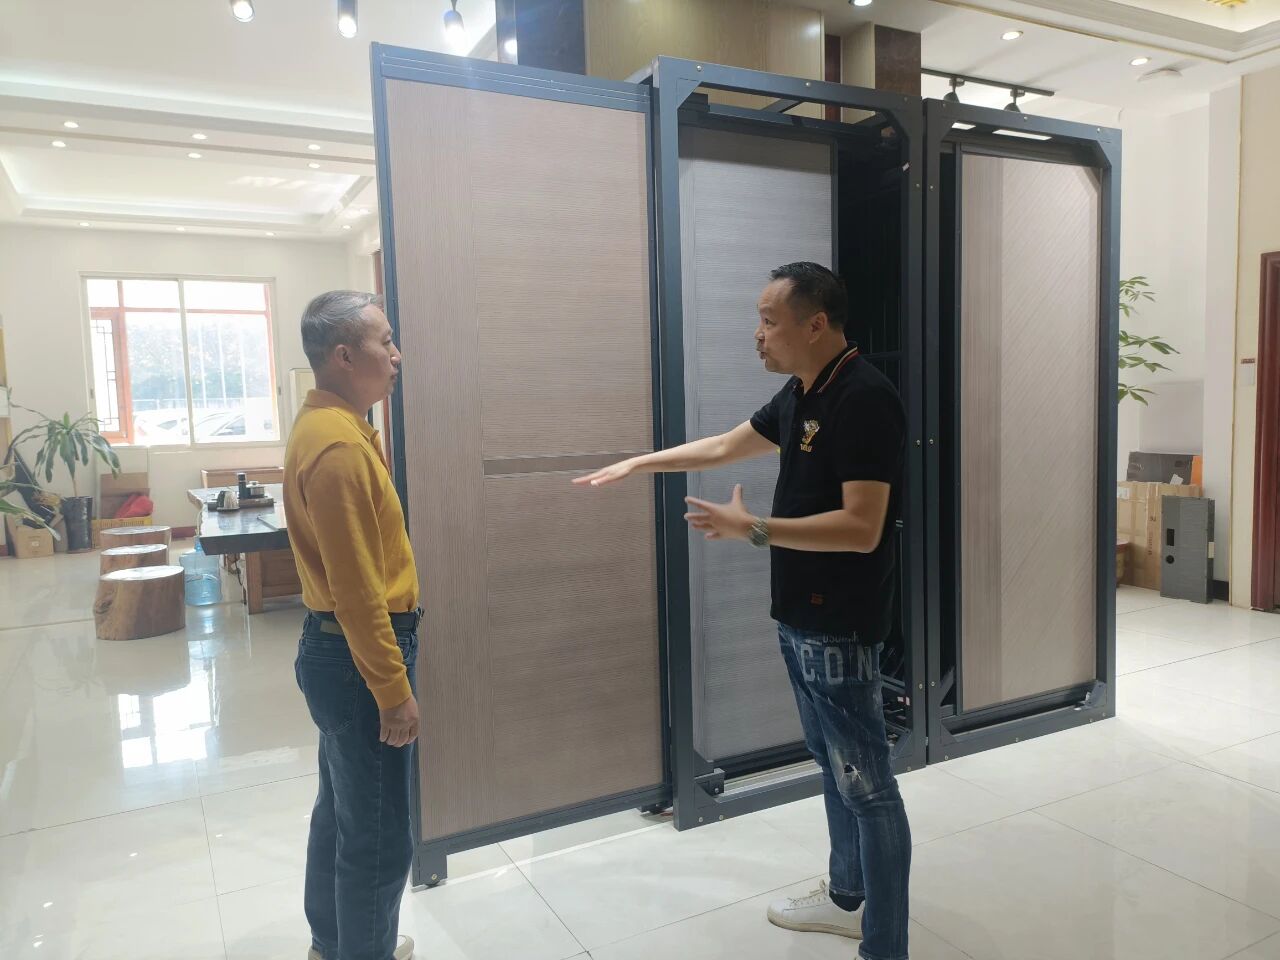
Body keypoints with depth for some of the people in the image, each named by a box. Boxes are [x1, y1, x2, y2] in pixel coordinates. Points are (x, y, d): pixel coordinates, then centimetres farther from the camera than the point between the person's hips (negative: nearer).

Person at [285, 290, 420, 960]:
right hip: (356, 656, -11)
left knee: (342, 810, 24)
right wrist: (394, 690, -20)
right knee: (380, 836, 4)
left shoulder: (331, 426, 9)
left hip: (339, 646, 11)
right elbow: (356, 589, -24)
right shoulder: (337, 446, -23)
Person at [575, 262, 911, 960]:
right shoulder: (799, 395, 9)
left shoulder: (864, 400, -20)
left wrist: (752, 529, -24)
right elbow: (727, 445, 21)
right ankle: (846, 897, 40)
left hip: (839, 628, -10)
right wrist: (639, 464, 22)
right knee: (831, 763, 22)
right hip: (798, 617, 10)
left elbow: (861, 528, -25)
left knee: (866, 784, 2)